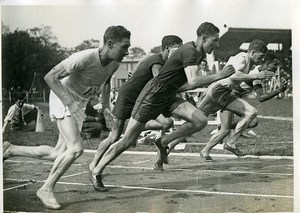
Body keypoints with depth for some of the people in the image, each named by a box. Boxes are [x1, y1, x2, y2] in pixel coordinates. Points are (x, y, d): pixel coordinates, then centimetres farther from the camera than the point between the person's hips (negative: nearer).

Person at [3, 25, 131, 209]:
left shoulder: (114, 64, -6)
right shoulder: (85, 58, -29)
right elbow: (50, 77, -25)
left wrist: (106, 106, 6)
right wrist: (68, 104, -30)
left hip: (80, 105, 8)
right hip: (62, 98, -8)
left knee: (59, 154, 7)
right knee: (76, 149, -21)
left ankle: (11, 150, 24)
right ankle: (46, 189, -4)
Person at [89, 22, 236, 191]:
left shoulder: (199, 54, 10)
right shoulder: (189, 51, -18)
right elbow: (193, 82, -31)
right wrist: (218, 76, -25)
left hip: (169, 97, 8)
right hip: (153, 94, -8)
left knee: (201, 121, -14)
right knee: (128, 140, -5)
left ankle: (163, 142, 3)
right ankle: (96, 172, 10)